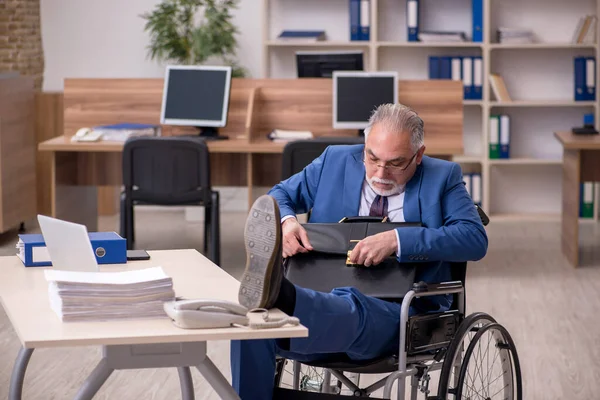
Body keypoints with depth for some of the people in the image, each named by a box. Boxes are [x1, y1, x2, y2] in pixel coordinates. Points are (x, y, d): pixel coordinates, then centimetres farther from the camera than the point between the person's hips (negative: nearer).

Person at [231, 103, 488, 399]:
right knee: (252, 319, -30)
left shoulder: (442, 177, 7)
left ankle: (278, 292, -70)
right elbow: (278, 197, 24)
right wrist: (285, 222, -3)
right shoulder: (335, 161, 15)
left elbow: (476, 239, -8)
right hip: (322, 296, 4)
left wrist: (396, 240, -20)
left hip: (397, 311, -4)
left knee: (350, 310, -43)